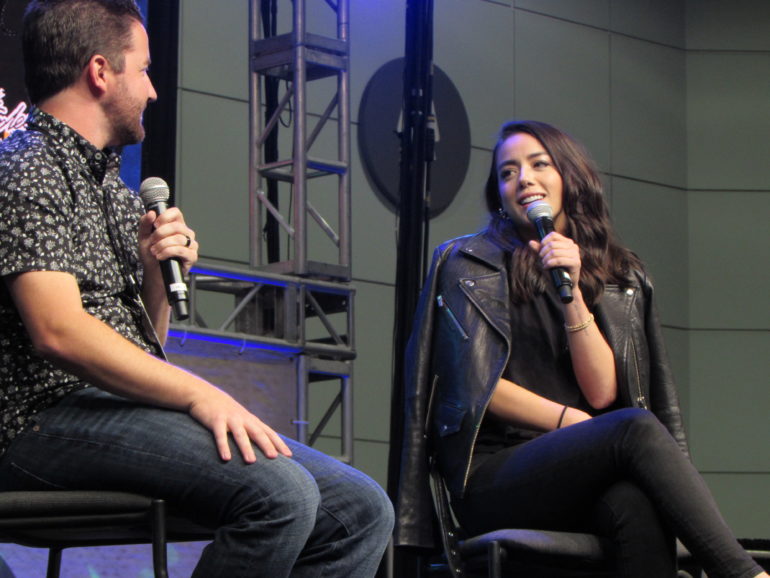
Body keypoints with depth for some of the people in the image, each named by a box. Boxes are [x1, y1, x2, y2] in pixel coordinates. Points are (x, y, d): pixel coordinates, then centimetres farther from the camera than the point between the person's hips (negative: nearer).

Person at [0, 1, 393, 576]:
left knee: (360, 509, -4)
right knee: (279, 492, -30)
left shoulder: (112, 185, 25)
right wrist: (198, 393, -23)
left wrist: (157, 274, 5)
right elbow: (58, 333, -19)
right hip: (57, 416, -9)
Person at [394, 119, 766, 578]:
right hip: (492, 478, -3)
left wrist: (573, 294, -6)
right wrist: (572, 421, -3)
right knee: (635, 428, -33)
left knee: (635, 503, -38)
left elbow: (603, 393, 4)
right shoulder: (470, 263, 10)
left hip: (578, 479, 3)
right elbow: (474, 386, 0)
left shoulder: (620, 279, 18)